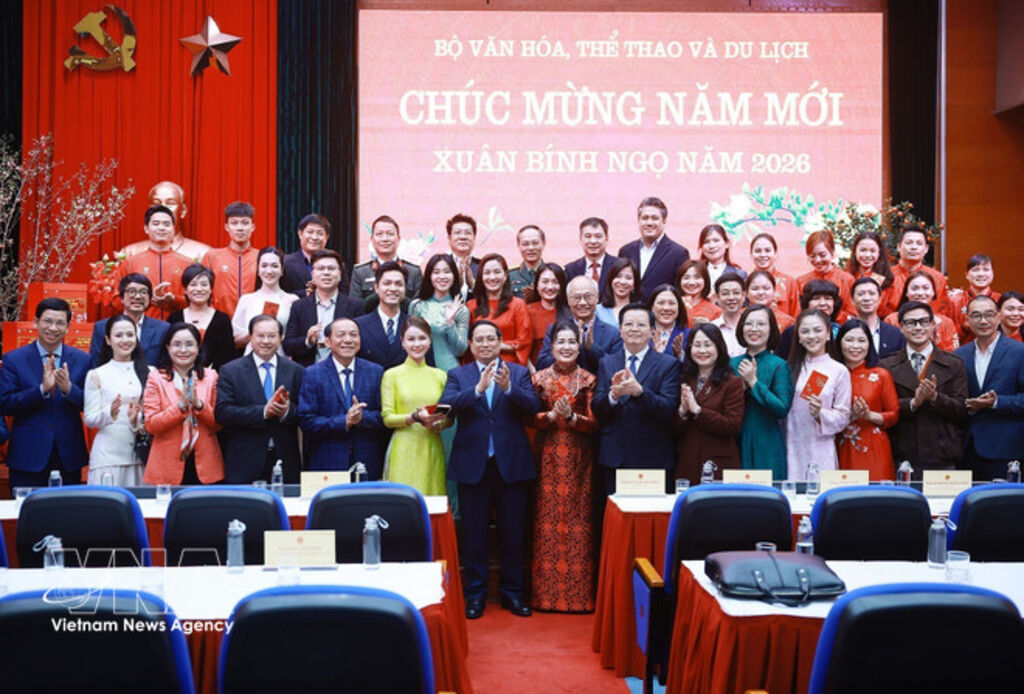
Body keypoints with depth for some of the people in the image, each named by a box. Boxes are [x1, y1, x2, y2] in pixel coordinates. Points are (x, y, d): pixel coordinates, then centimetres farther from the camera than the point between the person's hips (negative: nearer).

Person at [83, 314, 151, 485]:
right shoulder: (97, 375, 4)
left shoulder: (149, 373, 9)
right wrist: (110, 413, -16)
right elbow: (89, 420, 2)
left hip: (142, 452, 2)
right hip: (108, 454, -2)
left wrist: (137, 418, -9)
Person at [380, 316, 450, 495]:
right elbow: (387, 418, -1)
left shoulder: (440, 376, 12)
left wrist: (437, 424, -7)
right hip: (404, 451, -2)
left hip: (432, 449, 3)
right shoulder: (392, 375, 4)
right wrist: (416, 417, -16)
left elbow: (450, 418, 15)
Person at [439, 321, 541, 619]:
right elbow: (446, 405, -14)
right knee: (474, 533, 7)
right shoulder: (457, 375, 5)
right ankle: (475, 593, 19)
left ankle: (512, 591, 21)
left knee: (513, 532, 8)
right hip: (472, 464, 0)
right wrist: (478, 388, -27)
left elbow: (533, 406, -10)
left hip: (511, 463, 0)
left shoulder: (519, 373, 6)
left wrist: (509, 387, -27)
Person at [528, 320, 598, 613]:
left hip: (578, 459, 0)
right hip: (549, 458, 1)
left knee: (578, 521, -2)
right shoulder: (539, 378, 7)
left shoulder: (588, 380, 5)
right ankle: (546, 592, 6)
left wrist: (571, 417, -18)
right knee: (547, 520, -1)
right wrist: (551, 416, -16)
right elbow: (531, 418, 2)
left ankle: (579, 594, 5)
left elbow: (594, 422, -1)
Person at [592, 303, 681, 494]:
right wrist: (614, 394, -20)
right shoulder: (606, 363, 11)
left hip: (653, 459, -2)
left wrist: (639, 391, -26)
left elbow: (669, 409, -10)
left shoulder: (669, 364, 2)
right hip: (614, 458, 2)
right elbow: (596, 409, 2)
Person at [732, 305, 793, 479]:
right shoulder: (732, 363, 8)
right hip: (735, 444, 3)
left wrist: (753, 382, -15)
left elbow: (783, 410, -14)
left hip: (766, 447, -3)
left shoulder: (778, 365, -4)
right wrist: (740, 387, -10)